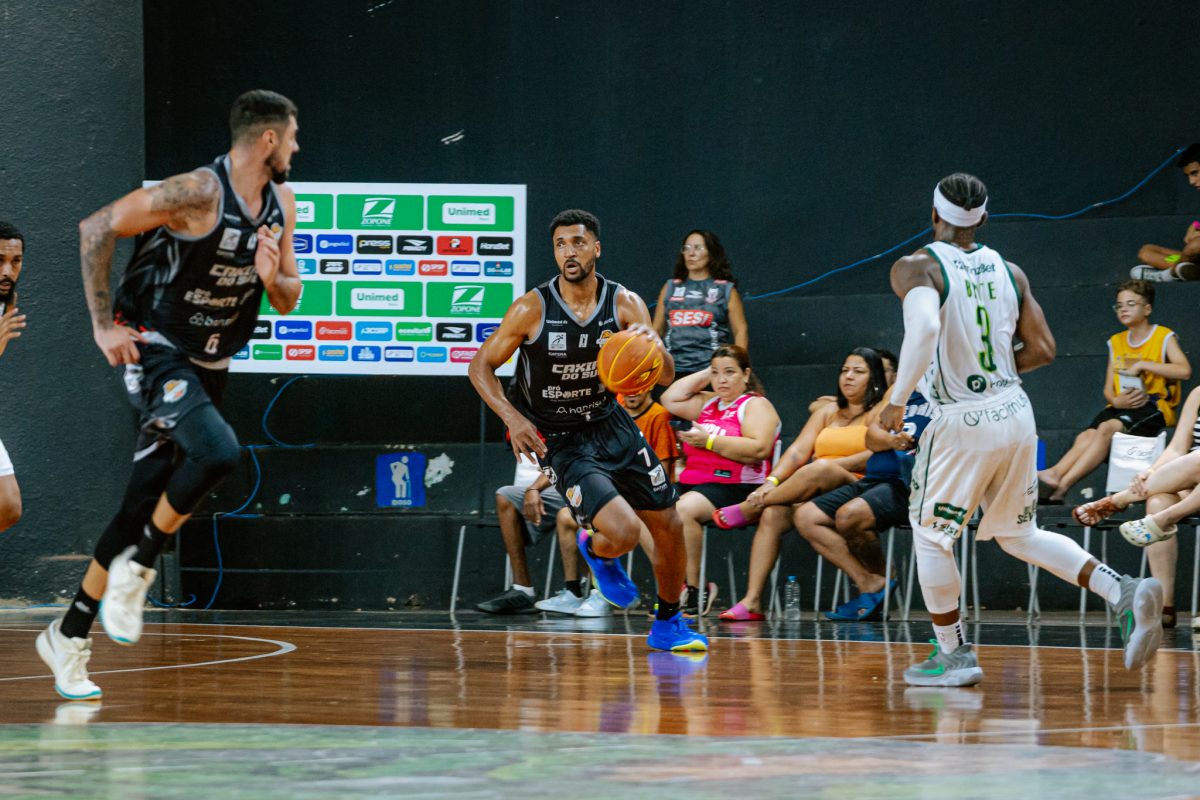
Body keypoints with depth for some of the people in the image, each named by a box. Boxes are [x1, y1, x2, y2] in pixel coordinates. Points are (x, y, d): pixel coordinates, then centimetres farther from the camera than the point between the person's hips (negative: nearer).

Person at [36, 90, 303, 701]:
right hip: (154, 351, -7)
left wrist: (273, 278, -12)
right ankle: (135, 568, -11)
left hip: (207, 365, 7)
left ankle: (69, 634, 16)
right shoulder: (196, 193, -19)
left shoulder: (281, 204, 3)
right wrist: (103, 324, -13)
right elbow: (96, 229, -14)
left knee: (142, 506, 7)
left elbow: (288, 301, 13)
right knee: (218, 452, -31)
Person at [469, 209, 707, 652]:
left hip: (610, 423, 5)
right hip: (559, 440, -4)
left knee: (670, 528, 7)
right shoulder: (532, 309, -18)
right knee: (623, 532, -22)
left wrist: (652, 345, -38)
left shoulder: (625, 304, -10)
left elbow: (666, 374, -15)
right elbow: (481, 365, -8)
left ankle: (668, 624, 31)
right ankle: (598, 553, 18)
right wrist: (512, 417, -23)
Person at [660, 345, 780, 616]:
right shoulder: (708, 402, 24)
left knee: (683, 509, -35)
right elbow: (670, 399, 23)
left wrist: (709, 441, -14)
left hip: (736, 488, -8)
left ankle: (692, 589, -26)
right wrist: (705, 376, 19)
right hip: (692, 484, 8)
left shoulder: (756, 405, 1)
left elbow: (759, 449, -15)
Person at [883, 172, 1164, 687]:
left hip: (963, 420, -6)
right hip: (1015, 412, 6)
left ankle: (953, 654, 16)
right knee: (1020, 535, 19)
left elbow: (924, 327, -30)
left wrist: (897, 401, -21)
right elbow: (1043, 350, 8)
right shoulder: (1007, 271, 8)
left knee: (930, 534, 13)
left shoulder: (916, 268, -10)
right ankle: (1124, 594, 2)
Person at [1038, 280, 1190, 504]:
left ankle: (1062, 484, -40)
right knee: (1086, 436, -25)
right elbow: (1108, 389, 15)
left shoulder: (1164, 337, 1)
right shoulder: (1116, 342, 18)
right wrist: (1117, 401, -9)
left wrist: (1143, 365, -18)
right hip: (1123, 406, 6)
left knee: (1107, 428, -31)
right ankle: (1055, 474, -44)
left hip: (1154, 407, -6)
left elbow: (1184, 370, -18)